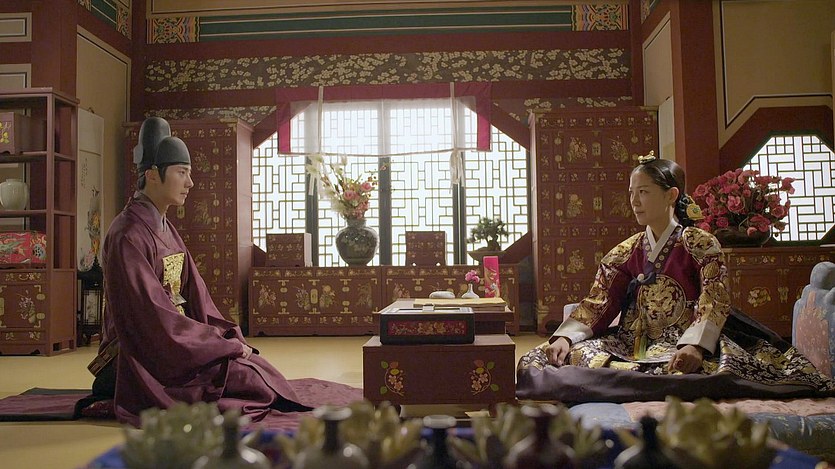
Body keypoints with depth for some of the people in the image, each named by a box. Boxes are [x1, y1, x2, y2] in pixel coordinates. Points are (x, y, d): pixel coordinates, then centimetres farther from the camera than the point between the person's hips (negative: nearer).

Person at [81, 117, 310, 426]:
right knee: (250, 380, -18)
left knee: (263, 371, 1)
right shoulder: (128, 235, -17)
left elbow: (195, 297, 10)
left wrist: (231, 338, -4)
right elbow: (154, 316, -22)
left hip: (176, 344, 9)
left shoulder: (165, 229, 12)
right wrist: (228, 345, -18)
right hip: (148, 359, -9)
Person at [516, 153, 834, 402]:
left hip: (685, 348, -4)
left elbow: (714, 302, -13)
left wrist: (694, 346, -32)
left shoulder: (701, 245, 1)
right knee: (538, 360, -16)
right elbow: (596, 305, 5)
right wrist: (564, 337, -14)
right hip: (636, 346, 5)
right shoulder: (625, 254, 13)